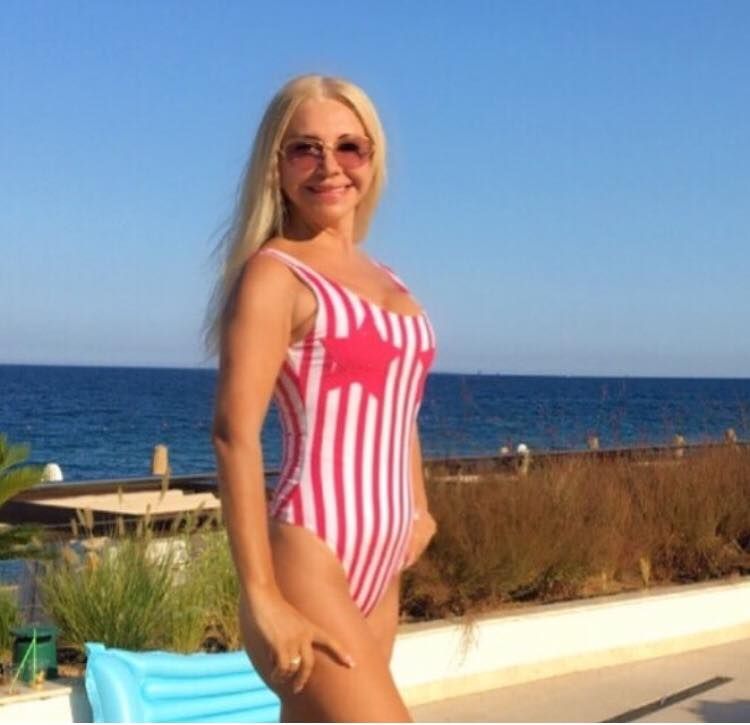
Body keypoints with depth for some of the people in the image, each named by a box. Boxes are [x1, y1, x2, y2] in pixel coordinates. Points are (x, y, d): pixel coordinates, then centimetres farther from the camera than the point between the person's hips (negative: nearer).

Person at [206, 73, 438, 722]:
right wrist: (262, 597, -21)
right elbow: (234, 431, -17)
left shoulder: (382, 278, 15)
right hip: (309, 561, -8)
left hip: (379, 567, 8)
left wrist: (417, 509, 20)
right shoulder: (274, 273, -8)